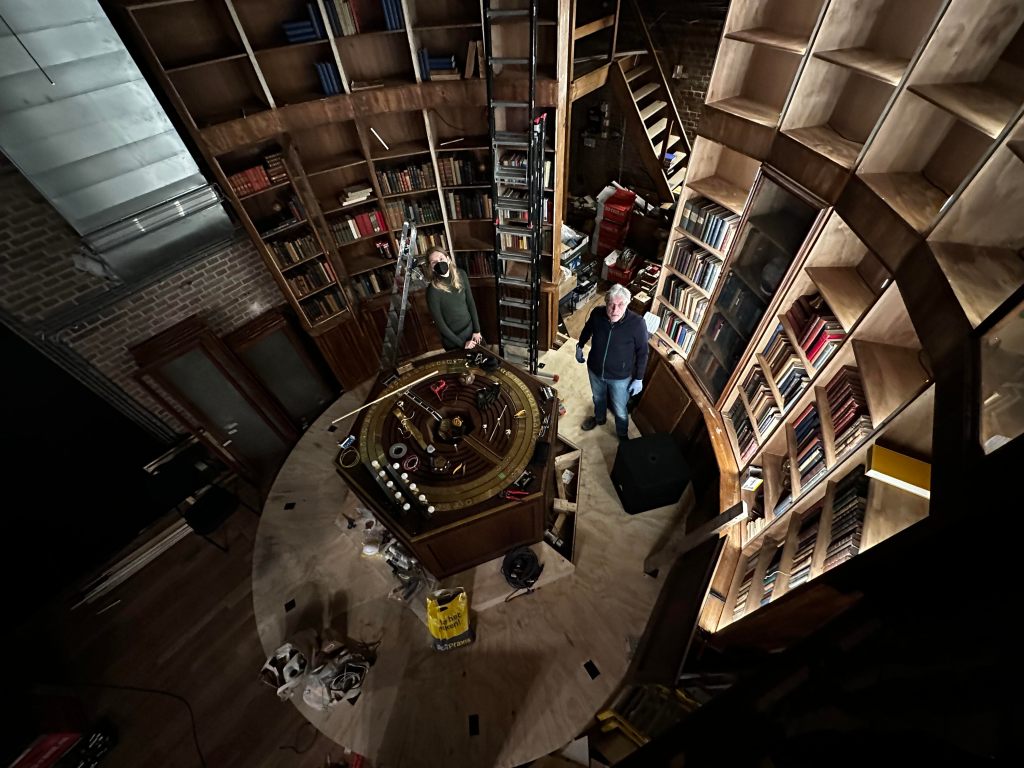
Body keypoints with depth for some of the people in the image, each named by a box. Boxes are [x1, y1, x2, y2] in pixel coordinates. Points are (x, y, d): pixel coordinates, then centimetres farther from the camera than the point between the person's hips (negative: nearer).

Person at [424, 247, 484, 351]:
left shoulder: (461, 274, -9)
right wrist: (462, 344, -13)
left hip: (471, 330, 5)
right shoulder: (433, 290, -22)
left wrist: (477, 330, -3)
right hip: (453, 342, -4)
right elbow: (439, 323, -17)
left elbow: (471, 302, -1)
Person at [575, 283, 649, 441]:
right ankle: (599, 418, 62)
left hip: (620, 376, -3)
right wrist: (580, 346, 14)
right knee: (598, 398, 31)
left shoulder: (637, 323, -29)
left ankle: (623, 435, 48)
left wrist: (639, 379, -9)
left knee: (619, 410, 19)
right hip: (595, 369, 3)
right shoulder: (597, 313, -21)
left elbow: (642, 353, -15)